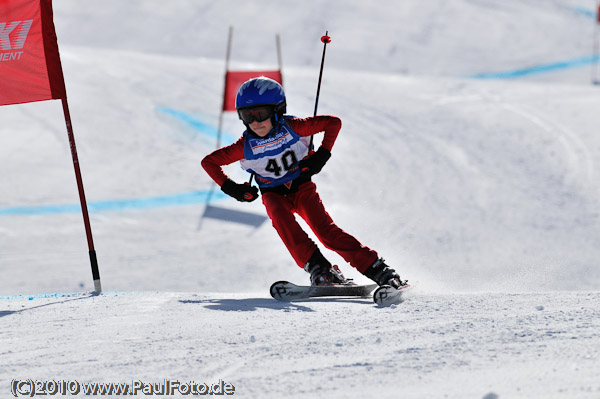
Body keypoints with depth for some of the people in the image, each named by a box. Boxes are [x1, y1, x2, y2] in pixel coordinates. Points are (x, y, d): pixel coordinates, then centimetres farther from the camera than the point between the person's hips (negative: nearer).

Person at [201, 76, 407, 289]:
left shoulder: (292, 127, -20)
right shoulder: (246, 146, -17)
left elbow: (333, 122, -11)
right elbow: (209, 161, -5)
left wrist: (322, 155, -17)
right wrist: (230, 188, -12)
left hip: (302, 187, -1)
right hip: (274, 194, 1)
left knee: (325, 230, -19)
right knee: (279, 215, -33)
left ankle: (376, 269, -17)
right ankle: (317, 266, -35)